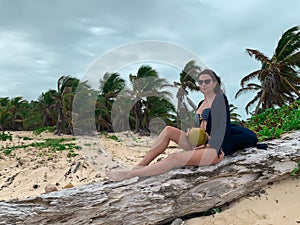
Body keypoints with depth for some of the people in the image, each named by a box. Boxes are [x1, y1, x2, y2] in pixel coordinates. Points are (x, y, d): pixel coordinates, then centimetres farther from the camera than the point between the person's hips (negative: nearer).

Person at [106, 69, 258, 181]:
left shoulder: (219, 99, -5)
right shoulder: (201, 104, 18)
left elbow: (221, 127, -13)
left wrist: (208, 145, -18)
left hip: (214, 150, -8)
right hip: (199, 145, 8)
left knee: (174, 158, -28)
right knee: (168, 130, -12)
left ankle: (129, 175, -28)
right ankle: (141, 165, -17)